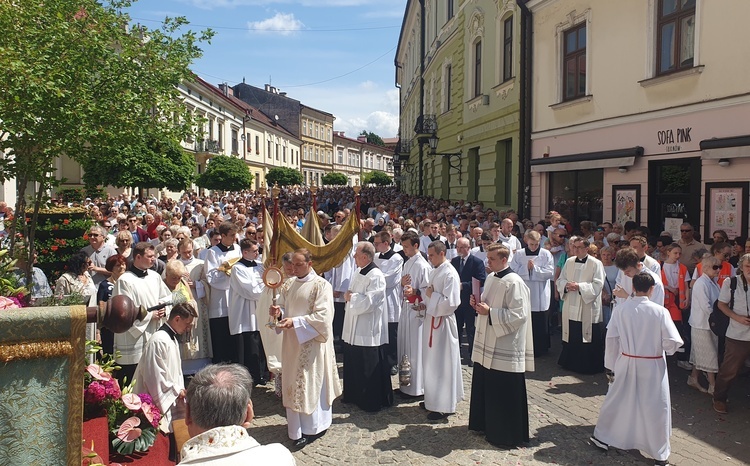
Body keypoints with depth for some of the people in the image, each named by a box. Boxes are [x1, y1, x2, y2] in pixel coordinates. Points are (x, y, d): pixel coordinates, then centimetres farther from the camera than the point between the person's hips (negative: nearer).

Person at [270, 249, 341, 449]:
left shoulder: (321, 285, -12)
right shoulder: (289, 285, 10)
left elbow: (322, 316, -18)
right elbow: (284, 308, 16)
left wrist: (295, 322, -24)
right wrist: (278, 311, -8)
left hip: (312, 342, -6)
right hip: (292, 341, 7)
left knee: (311, 384, 1)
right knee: (293, 384, 11)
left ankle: (312, 428, 14)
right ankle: (297, 426, 24)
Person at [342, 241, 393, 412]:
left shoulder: (375, 276, -18)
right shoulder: (358, 272, 10)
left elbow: (368, 302, -24)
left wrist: (351, 297, -12)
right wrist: (349, 296, 1)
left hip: (368, 331, -9)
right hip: (354, 328, 9)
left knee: (369, 369, 2)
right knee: (353, 365, 18)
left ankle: (373, 402, 15)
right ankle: (354, 395, 33)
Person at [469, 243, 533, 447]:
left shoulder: (514, 283, -18)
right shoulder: (491, 278, 9)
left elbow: (519, 314, -22)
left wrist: (489, 312, -21)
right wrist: (479, 304, 1)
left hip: (505, 347, -9)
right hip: (487, 342, 9)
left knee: (503, 395, 2)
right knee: (484, 387, 17)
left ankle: (506, 434, 15)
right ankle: (485, 423, 33)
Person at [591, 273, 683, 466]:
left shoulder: (621, 309, -8)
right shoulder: (660, 311, -15)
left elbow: (611, 338, -2)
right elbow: (672, 342, -13)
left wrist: (612, 362, 11)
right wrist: (667, 348, 10)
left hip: (626, 363, 3)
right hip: (652, 366, -2)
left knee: (616, 401, 17)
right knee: (656, 407, 10)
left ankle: (602, 438, 30)